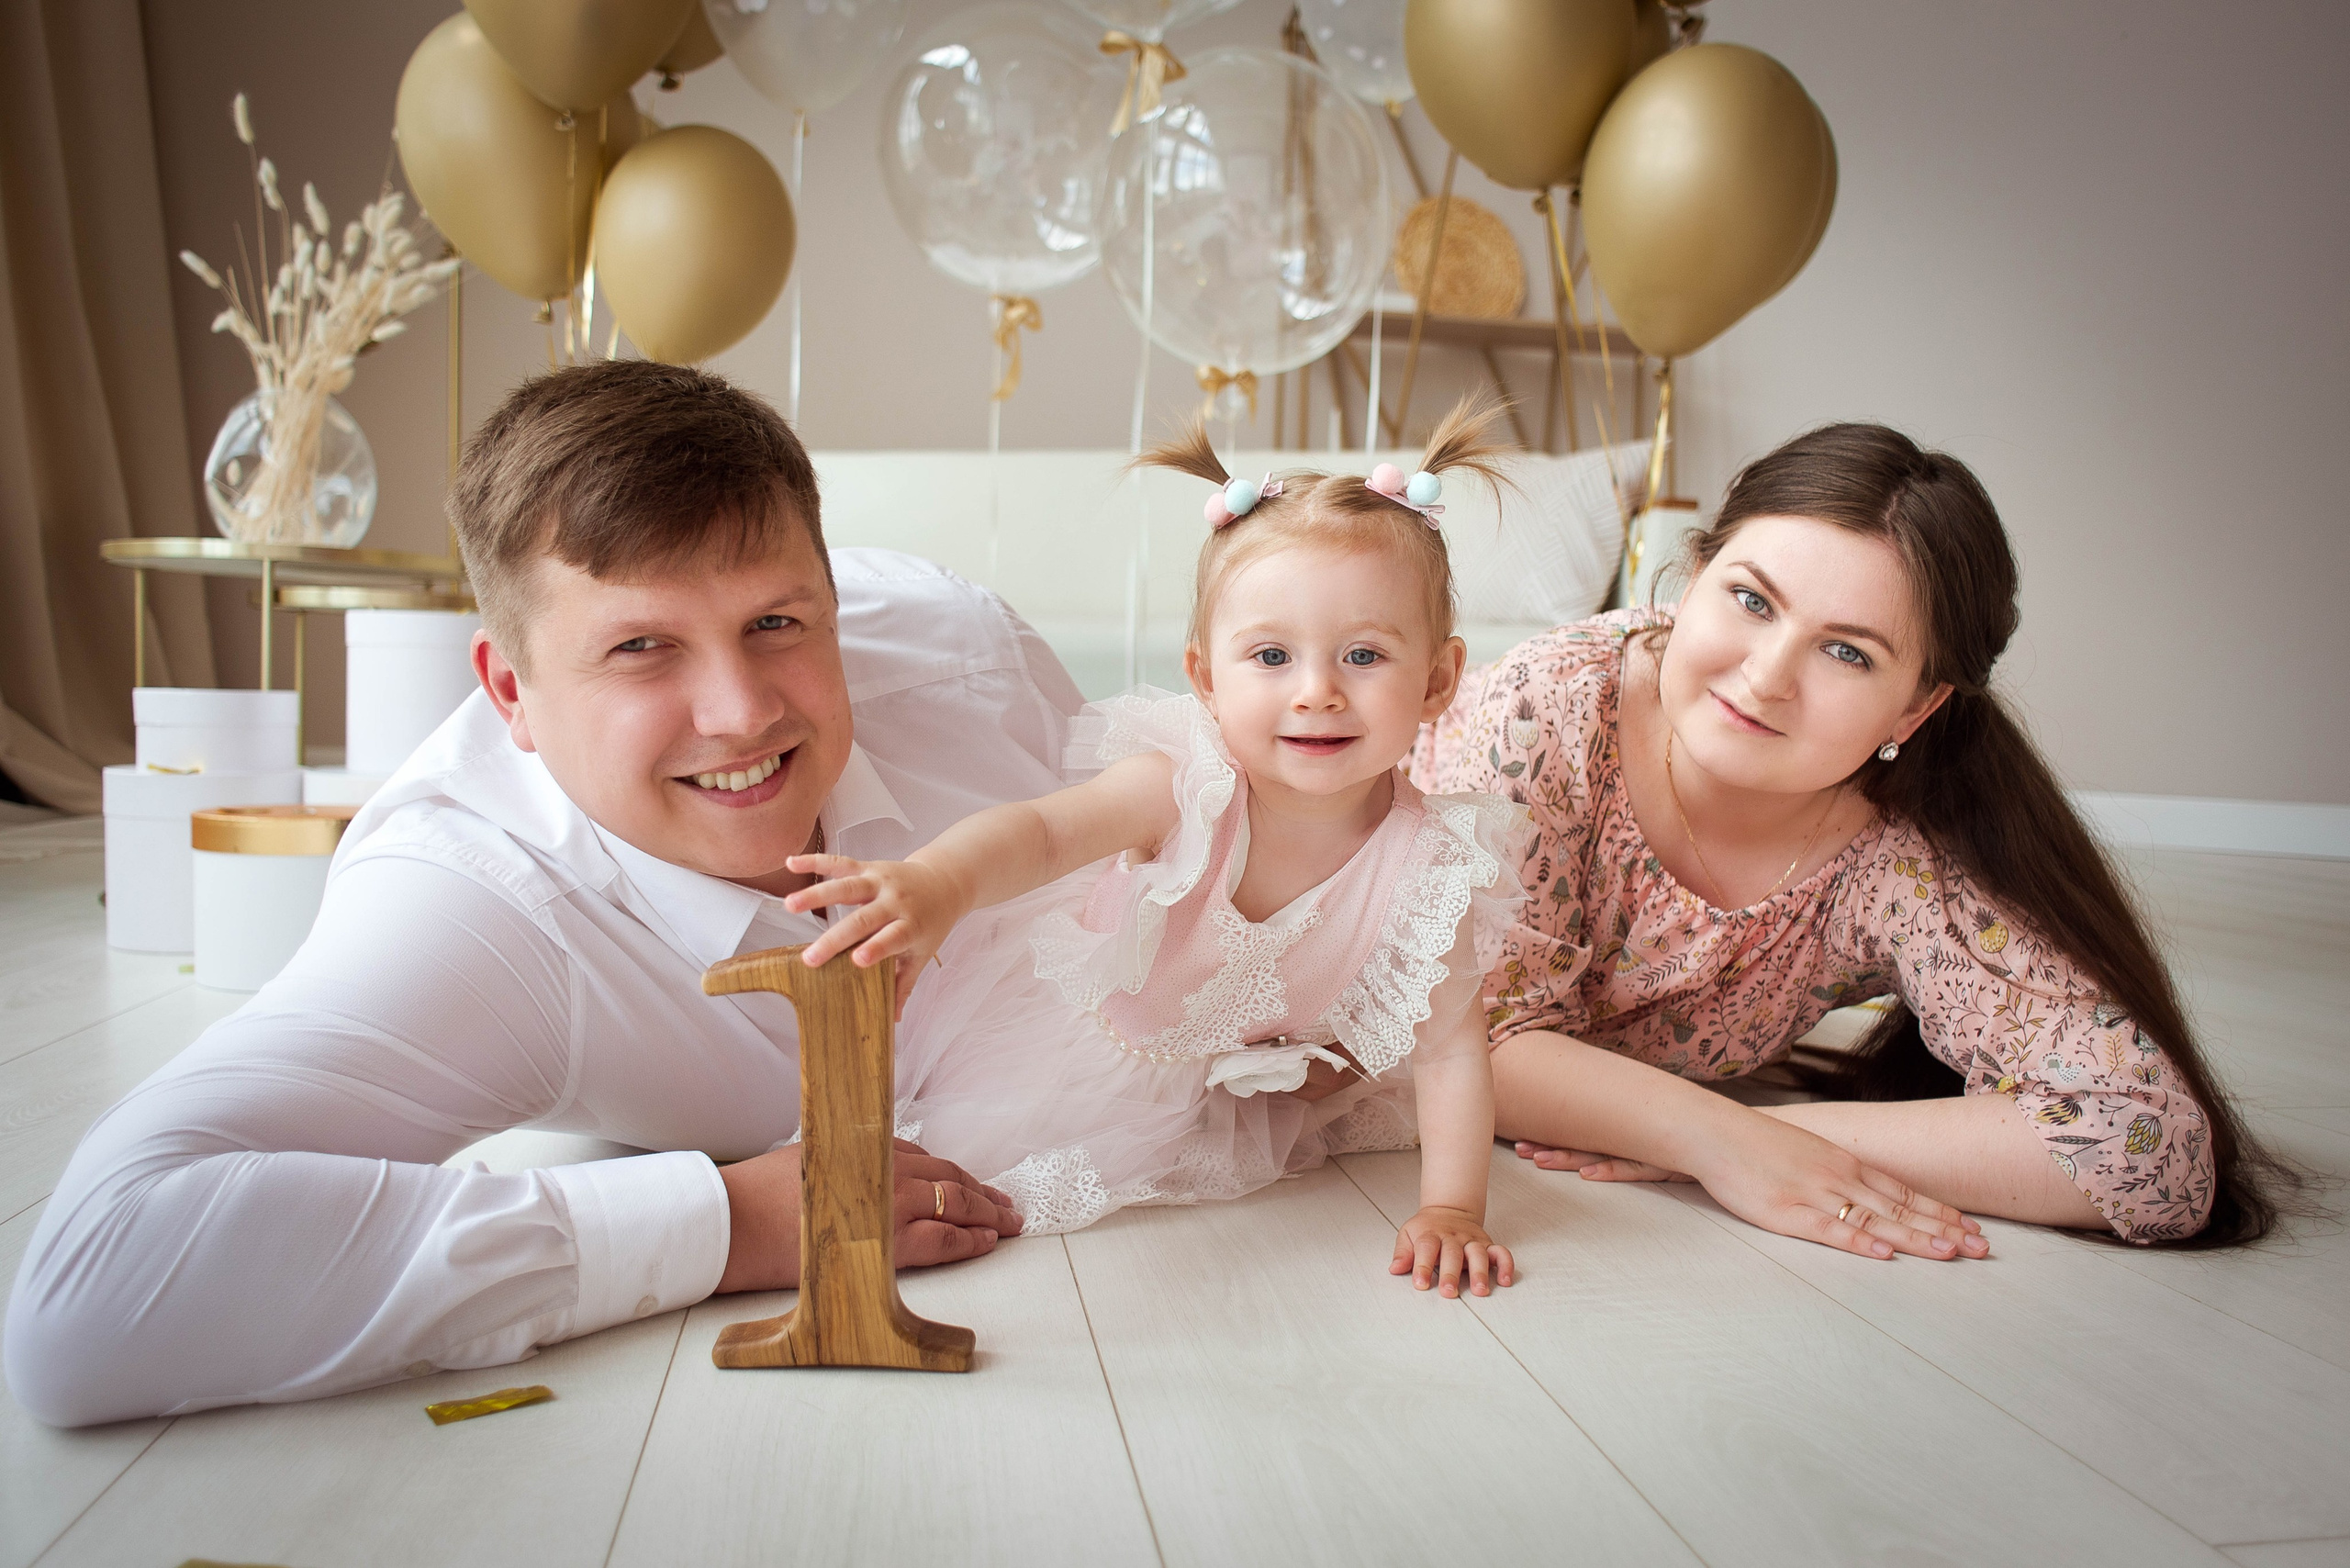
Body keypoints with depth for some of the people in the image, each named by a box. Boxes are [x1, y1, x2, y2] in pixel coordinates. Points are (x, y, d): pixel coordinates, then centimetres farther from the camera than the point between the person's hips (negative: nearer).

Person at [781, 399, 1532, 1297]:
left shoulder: (1430, 864, -27)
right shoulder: (1181, 786, -33)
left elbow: (1452, 1052, -20)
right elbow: (1041, 831, -47)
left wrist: (1450, 1211, -27)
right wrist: (934, 884, -68)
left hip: (1262, 1086, 3)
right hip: (1102, 1046, -3)